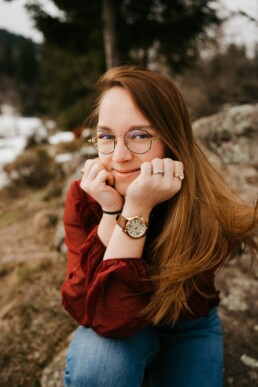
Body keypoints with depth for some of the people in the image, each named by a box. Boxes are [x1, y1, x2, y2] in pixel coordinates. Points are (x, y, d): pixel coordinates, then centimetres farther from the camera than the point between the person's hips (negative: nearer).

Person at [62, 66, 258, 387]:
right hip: (106, 329, 0)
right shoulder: (83, 197, -22)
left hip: (187, 328, 1)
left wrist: (136, 210, -42)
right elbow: (96, 313, -29)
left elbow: (118, 315, -32)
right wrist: (112, 211, -37)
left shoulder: (210, 212, -29)